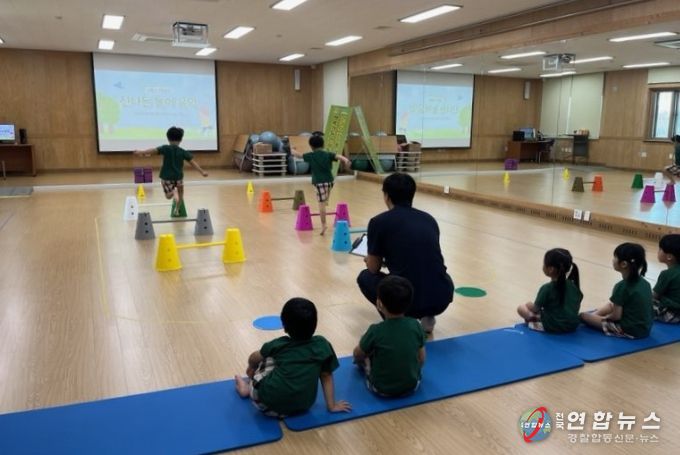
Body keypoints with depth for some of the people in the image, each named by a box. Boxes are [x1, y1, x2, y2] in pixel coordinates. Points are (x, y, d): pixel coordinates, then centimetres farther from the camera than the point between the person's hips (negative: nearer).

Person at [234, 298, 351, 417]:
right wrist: (332, 406, 15)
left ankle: (249, 387, 34)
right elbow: (326, 376, 7)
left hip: (268, 403, -1)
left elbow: (253, 359, 21)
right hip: (301, 408, 2)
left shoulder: (279, 344, 2)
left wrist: (251, 369, 42)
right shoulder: (322, 345, 1)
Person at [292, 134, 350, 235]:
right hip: (330, 181, 4)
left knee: (322, 204, -5)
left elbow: (298, 154, 14)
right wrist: (345, 160, -32)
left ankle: (323, 225, -6)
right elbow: (338, 156, -13)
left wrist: (292, 150, 35)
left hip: (319, 182, -4)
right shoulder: (328, 154, 6)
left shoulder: (311, 156, 1)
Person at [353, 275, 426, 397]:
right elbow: (422, 359, -1)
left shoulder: (376, 331, -22)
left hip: (382, 389, -3)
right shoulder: (416, 325, -13)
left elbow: (358, 354, -5)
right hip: (413, 385, 3)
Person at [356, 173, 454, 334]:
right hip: (442, 298, 4)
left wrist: (369, 259, 35)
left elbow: (374, 268, 10)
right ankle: (427, 316, 17)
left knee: (365, 277, 25)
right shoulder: (429, 219, 14)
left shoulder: (379, 221, 0)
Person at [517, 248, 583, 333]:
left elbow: (536, 309, -11)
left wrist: (530, 305, 11)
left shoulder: (547, 288, -18)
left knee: (521, 308, 10)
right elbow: (578, 305, 9)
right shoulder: (573, 285, -2)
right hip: (573, 325, 5)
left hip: (553, 327, -5)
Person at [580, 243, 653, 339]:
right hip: (645, 329, 7)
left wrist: (605, 317, 3)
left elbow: (616, 316, -18)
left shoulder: (622, 286, -21)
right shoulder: (645, 283, 2)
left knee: (583, 315, 1)